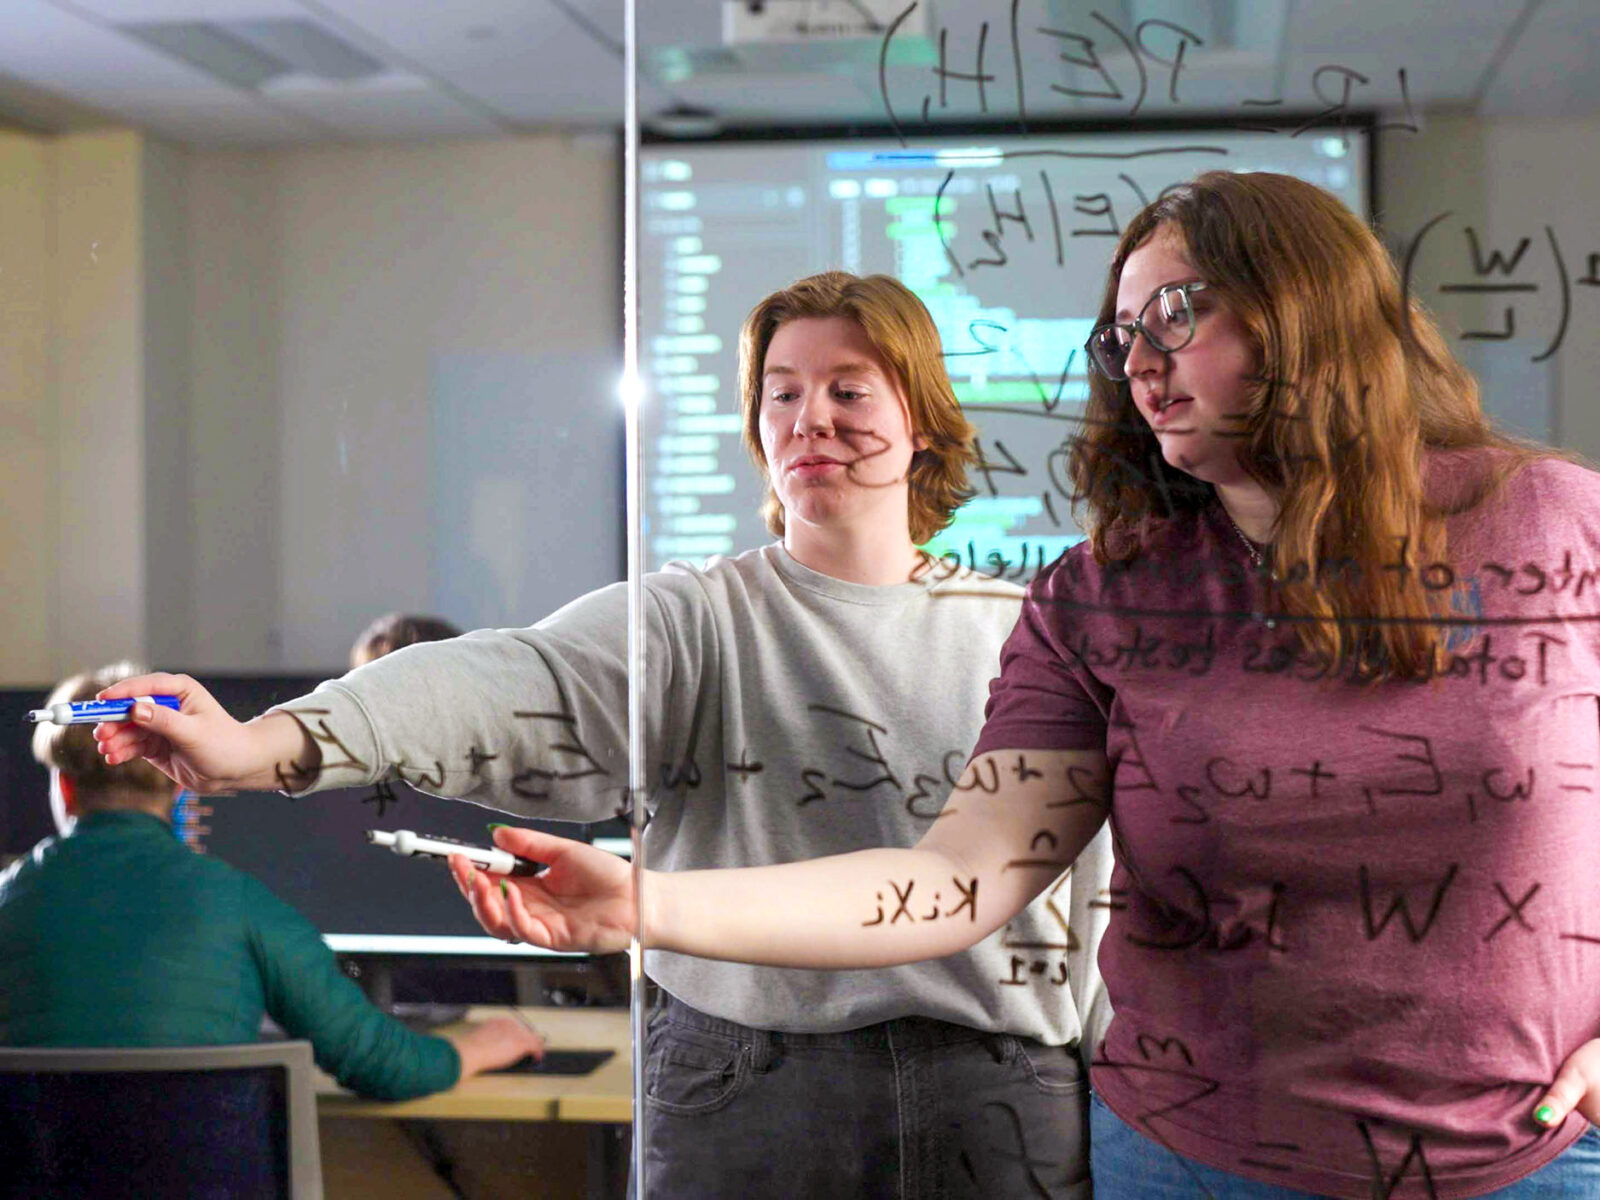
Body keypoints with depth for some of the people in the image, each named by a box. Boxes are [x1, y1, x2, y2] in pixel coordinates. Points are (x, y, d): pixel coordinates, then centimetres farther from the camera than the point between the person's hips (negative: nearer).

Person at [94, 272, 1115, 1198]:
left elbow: (1092, 889, 10)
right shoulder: (694, 621, -3)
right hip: (745, 1088, -2)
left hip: (1006, 1094, 2)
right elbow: (511, 681, -21)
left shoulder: (1025, 633, 7)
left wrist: (1120, 1107, 6)